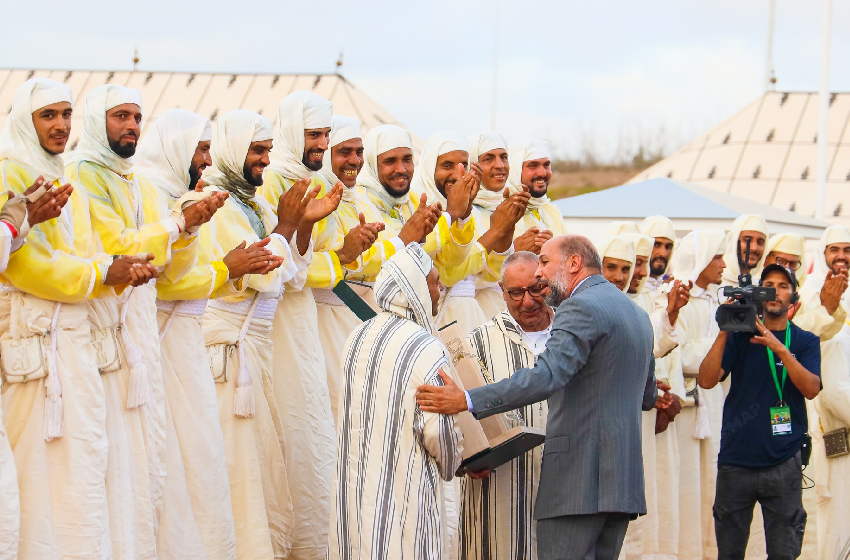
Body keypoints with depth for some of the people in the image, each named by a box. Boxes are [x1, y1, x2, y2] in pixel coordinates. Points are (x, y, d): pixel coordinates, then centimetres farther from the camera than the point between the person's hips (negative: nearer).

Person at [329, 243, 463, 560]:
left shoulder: (358, 338, 7)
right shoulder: (427, 349, -14)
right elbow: (437, 429, -15)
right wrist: (451, 465, 5)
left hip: (354, 485, 7)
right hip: (402, 494, -7)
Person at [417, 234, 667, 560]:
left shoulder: (581, 308, -11)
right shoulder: (637, 313, 20)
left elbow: (547, 376, -25)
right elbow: (648, 397, 28)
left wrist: (468, 400, -28)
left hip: (578, 478, -9)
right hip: (624, 481, 10)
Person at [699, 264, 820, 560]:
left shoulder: (805, 341, 9)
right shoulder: (740, 337, 9)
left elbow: (811, 389, -7)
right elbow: (707, 380, -3)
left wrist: (780, 349, -18)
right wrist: (724, 332, -13)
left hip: (783, 463, -1)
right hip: (736, 460, 1)